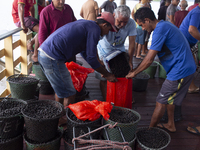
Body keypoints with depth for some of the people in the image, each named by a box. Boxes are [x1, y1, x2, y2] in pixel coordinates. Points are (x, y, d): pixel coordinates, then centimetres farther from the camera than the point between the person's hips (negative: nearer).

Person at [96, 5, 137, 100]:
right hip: (105, 49, -2)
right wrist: (98, 61, -38)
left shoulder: (131, 23, -27)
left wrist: (130, 61, -18)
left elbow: (132, 43, -18)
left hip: (119, 49, 3)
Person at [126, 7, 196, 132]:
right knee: (169, 98, 24)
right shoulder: (165, 25, 13)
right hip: (188, 68, 10)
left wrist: (134, 73, -7)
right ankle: (171, 125, 38)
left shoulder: (160, 29, -19)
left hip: (180, 71, -10)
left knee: (161, 102, 0)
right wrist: (136, 69, 17)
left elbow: (149, 59, -21)